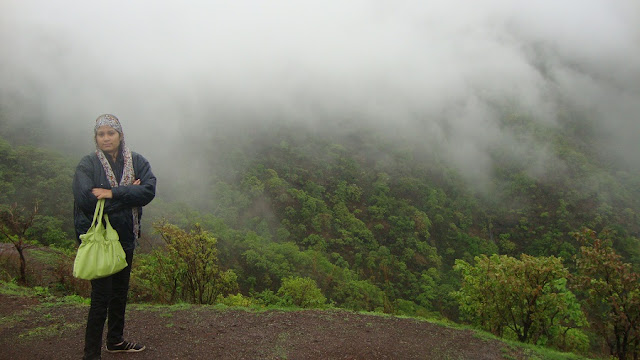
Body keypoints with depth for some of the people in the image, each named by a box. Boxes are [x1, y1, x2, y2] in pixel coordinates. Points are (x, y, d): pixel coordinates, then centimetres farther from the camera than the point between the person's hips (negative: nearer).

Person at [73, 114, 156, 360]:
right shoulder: (87, 165, -7)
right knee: (101, 297, -4)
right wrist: (128, 193, -16)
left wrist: (112, 193, -22)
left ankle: (115, 340, 35)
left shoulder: (137, 162, 2)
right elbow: (85, 198, -22)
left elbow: (149, 191, -14)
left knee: (120, 292, 17)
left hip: (126, 238, 5)